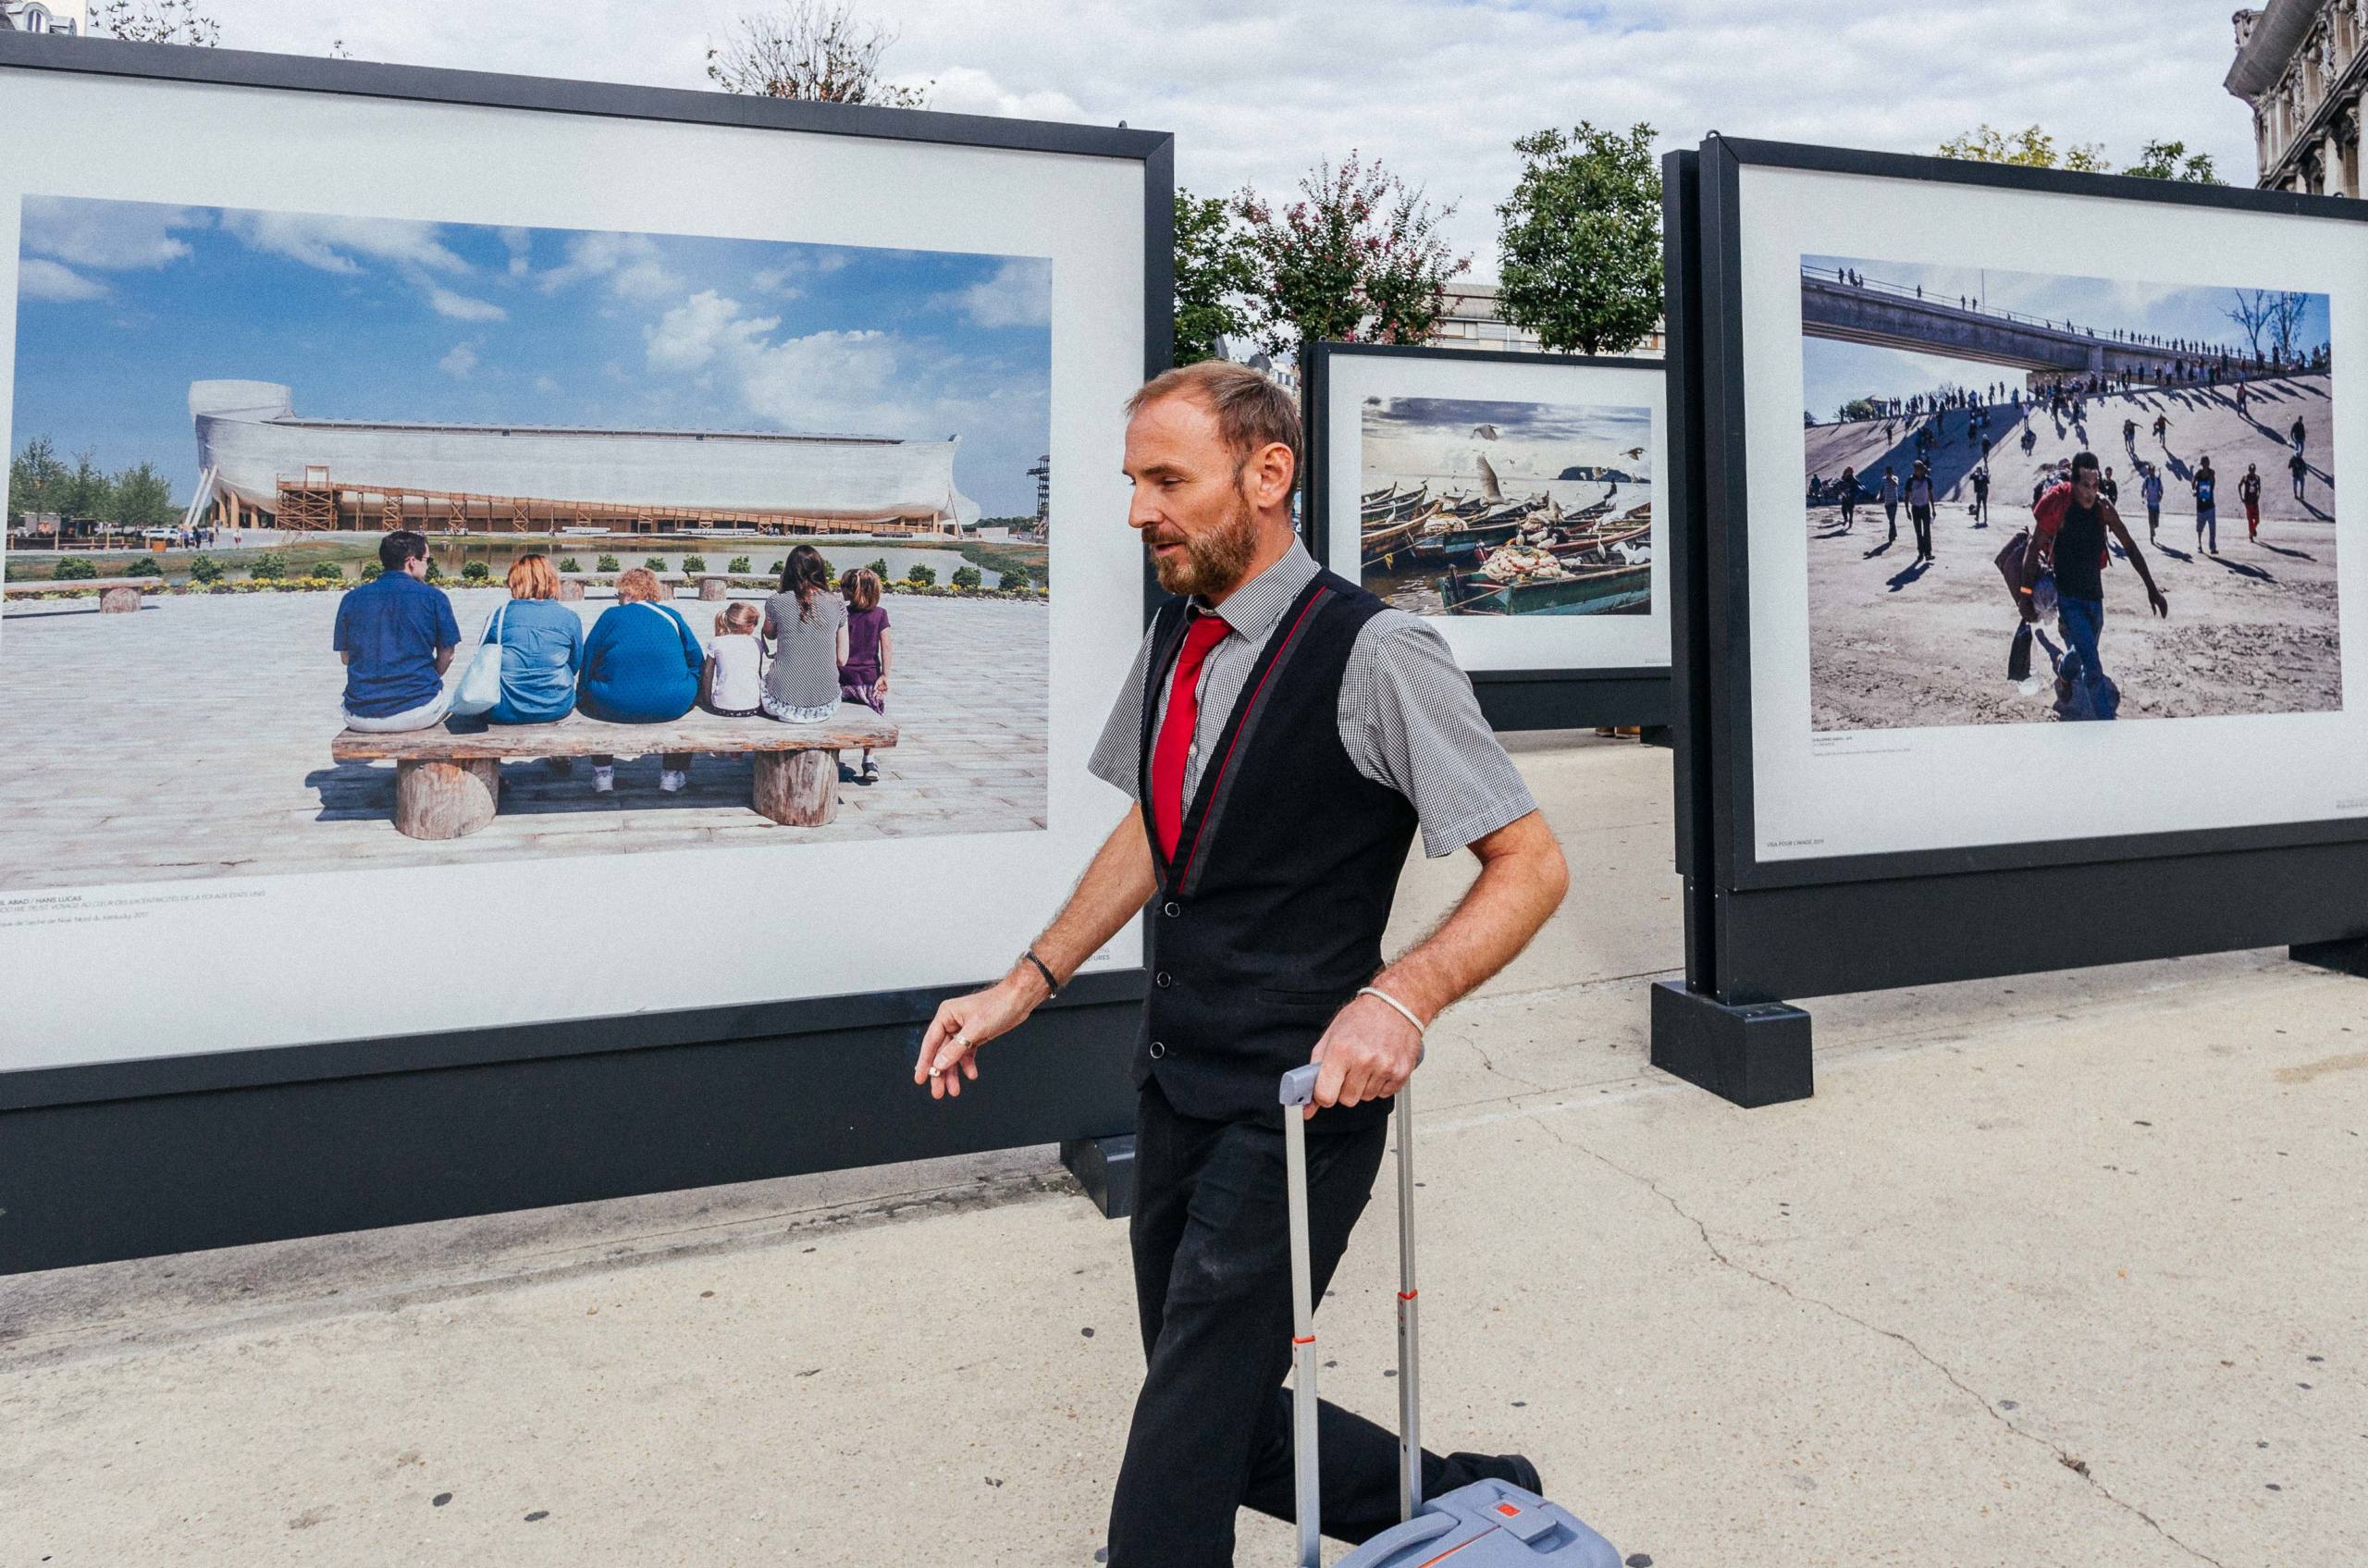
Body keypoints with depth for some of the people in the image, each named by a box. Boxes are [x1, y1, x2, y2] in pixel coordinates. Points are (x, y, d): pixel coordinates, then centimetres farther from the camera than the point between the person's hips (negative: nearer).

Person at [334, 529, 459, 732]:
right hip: (418, 711, -3)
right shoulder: (433, 597, -4)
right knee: (448, 698, 32)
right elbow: (447, 654, 1)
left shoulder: (351, 599, 5)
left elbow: (345, 657, 13)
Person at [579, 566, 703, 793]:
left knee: (587, 696, 32)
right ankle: (673, 773, 34)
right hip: (672, 707, 1)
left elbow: (587, 661, 8)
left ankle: (603, 773, 31)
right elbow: (697, 661, 13)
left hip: (616, 707, -1)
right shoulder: (672, 615, 12)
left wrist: (581, 696, 20)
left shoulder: (612, 615, 7)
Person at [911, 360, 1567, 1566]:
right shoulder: (1176, 638, 6)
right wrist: (1026, 984, 12)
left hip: (1294, 1104, -8)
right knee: (1235, 1428, 18)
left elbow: (1531, 865, -14)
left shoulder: (1373, 654, -17)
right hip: (1176, 1085, 8)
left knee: (1184, 1447, -1)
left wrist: (1401, 997, -29)